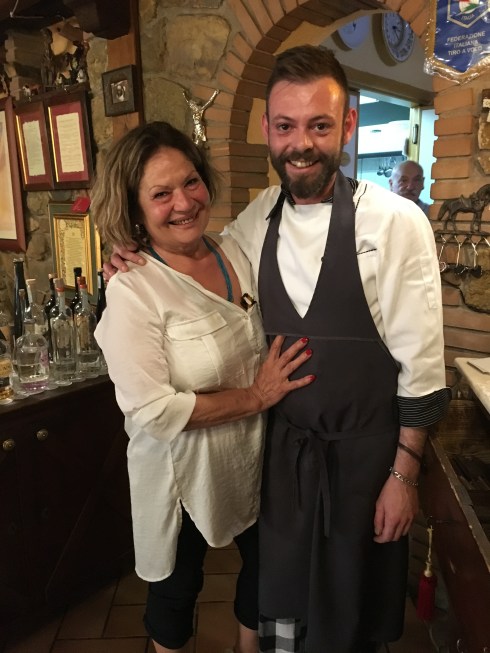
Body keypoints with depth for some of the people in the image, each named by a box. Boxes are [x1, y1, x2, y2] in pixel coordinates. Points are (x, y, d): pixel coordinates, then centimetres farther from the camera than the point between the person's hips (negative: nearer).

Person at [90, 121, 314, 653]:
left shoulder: (234, 250, -4)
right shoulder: (132, 290, -23)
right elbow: (152, 411, -26)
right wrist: (255, 397, -21)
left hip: (256, 456, 6)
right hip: (184, 473, -5)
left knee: (264, 566, 26)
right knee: (178, 588, 21)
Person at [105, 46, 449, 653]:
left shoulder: (396, 223, -17)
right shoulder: (255, 219, -3)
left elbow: (421, 365, -12)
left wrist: (404, 475, -8)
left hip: (363, 450, -3)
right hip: (280, 444, 4)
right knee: (280, 594, 25)